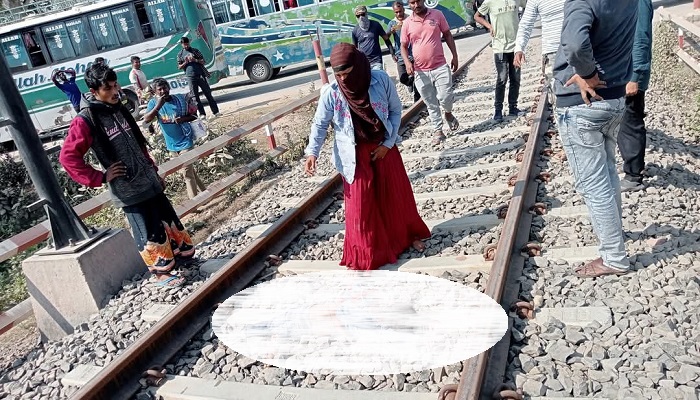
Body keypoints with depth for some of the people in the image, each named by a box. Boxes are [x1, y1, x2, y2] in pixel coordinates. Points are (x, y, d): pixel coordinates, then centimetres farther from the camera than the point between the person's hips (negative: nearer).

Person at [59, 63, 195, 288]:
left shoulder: (118, 110, 10)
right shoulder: (85, 121, -13)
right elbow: (68, 157, -15)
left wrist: (154, 171, 18)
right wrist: (101, 178, -13)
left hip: (149, 182, 7)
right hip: (127, 190, -7)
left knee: (170, 220, 14)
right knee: (149, 234, 1)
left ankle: (184, 255, 32)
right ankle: (161, 273, 18)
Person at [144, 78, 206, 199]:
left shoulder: (180, 99, -11)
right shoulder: (153, 102, -4)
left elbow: (194, 115, -2)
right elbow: (146, 119, -18)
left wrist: (184, 119, -22)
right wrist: (158, 105, -28)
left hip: (185, 141, -5)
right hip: (171, 144, 5)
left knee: (187, 172, -6)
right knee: (188, 170, 17)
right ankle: (203, 192, 34)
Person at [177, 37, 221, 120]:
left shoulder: (195, 51, 8)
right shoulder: (180, 54, 10)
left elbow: (203, 61, 6)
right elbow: (179, 67, 9)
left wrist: (195, 60, -11)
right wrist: (185, 62, -8)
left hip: (200, 75, 0)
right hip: (191, 77, 0)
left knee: (208, 93, 0)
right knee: (195, 96, -2)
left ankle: (216, 111, 2)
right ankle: (202, 114, 1)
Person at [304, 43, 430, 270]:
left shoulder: (381, 80, -13)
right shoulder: (331, 93, -15)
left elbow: (395, 111, -3)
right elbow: (319, 125, -6)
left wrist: (388, 143, -8)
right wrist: (312, 152, -20)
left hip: (384, 147, 2)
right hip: (355, 156, -1)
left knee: (396, 195, 14)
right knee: (360, 204, 3)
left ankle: (408, 236, 39)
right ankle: (365, 255, 18)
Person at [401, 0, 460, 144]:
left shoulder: (437, 15, 1)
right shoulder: (407, 23, 0)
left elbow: (447, 35, 9)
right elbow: (403, 46, 7)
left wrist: (455, 56, 5)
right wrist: (407, 62, -10)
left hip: (440, 67, -1)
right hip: (420, 71, 1)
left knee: (445, 98, -8)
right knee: (431, 104, 7)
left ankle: (448, 114, 26)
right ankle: (437, 131, 20)